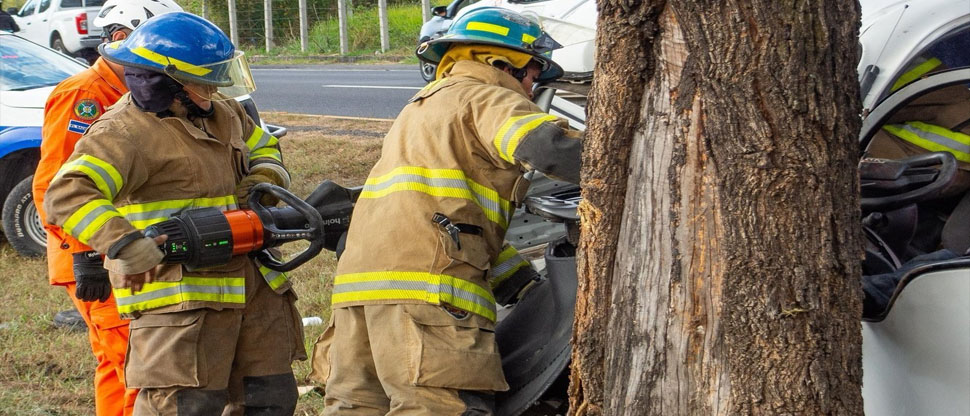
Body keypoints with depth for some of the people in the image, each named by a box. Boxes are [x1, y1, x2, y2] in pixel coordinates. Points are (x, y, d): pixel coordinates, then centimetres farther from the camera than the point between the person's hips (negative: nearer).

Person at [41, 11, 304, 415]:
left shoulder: (222, 111, 13)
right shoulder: (125, 133, -16)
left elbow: (263, 148, 31)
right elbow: (67, 196, -28)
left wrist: (265, 177, 6)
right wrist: (123, 243, -40)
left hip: (252, 286, 9)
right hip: (180, 294, -9)